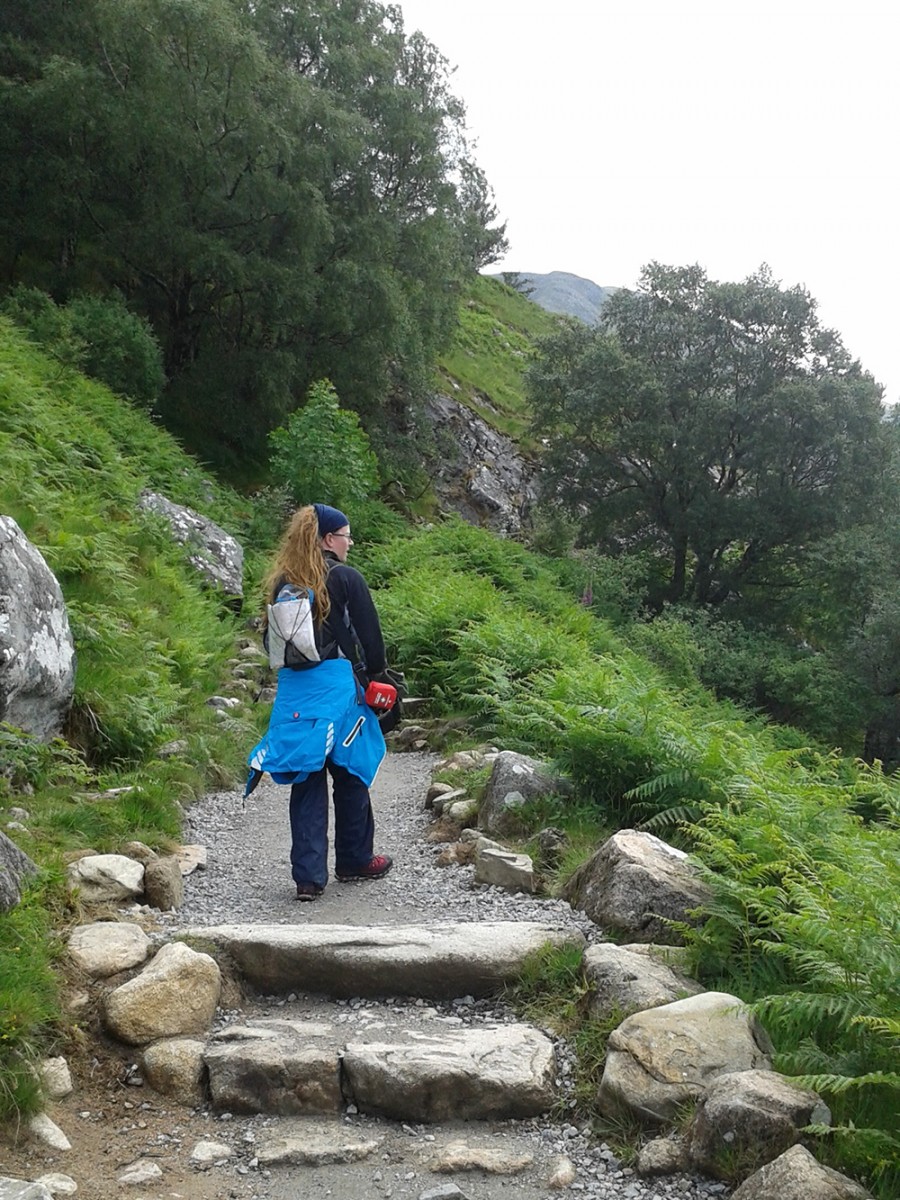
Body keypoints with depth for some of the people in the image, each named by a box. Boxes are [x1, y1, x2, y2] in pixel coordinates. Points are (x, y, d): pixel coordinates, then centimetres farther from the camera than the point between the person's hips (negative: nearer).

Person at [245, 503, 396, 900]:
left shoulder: (282, 583, 9)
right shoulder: (345, 579, -7)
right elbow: (369, 634, -4)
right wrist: (377, 675, 9)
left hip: (293, 690, 5)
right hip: (336, 686, -5)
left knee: (306, 780, 6)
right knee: (350, 775, 11)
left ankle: (308, 876, 4)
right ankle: (354, 860, 24)